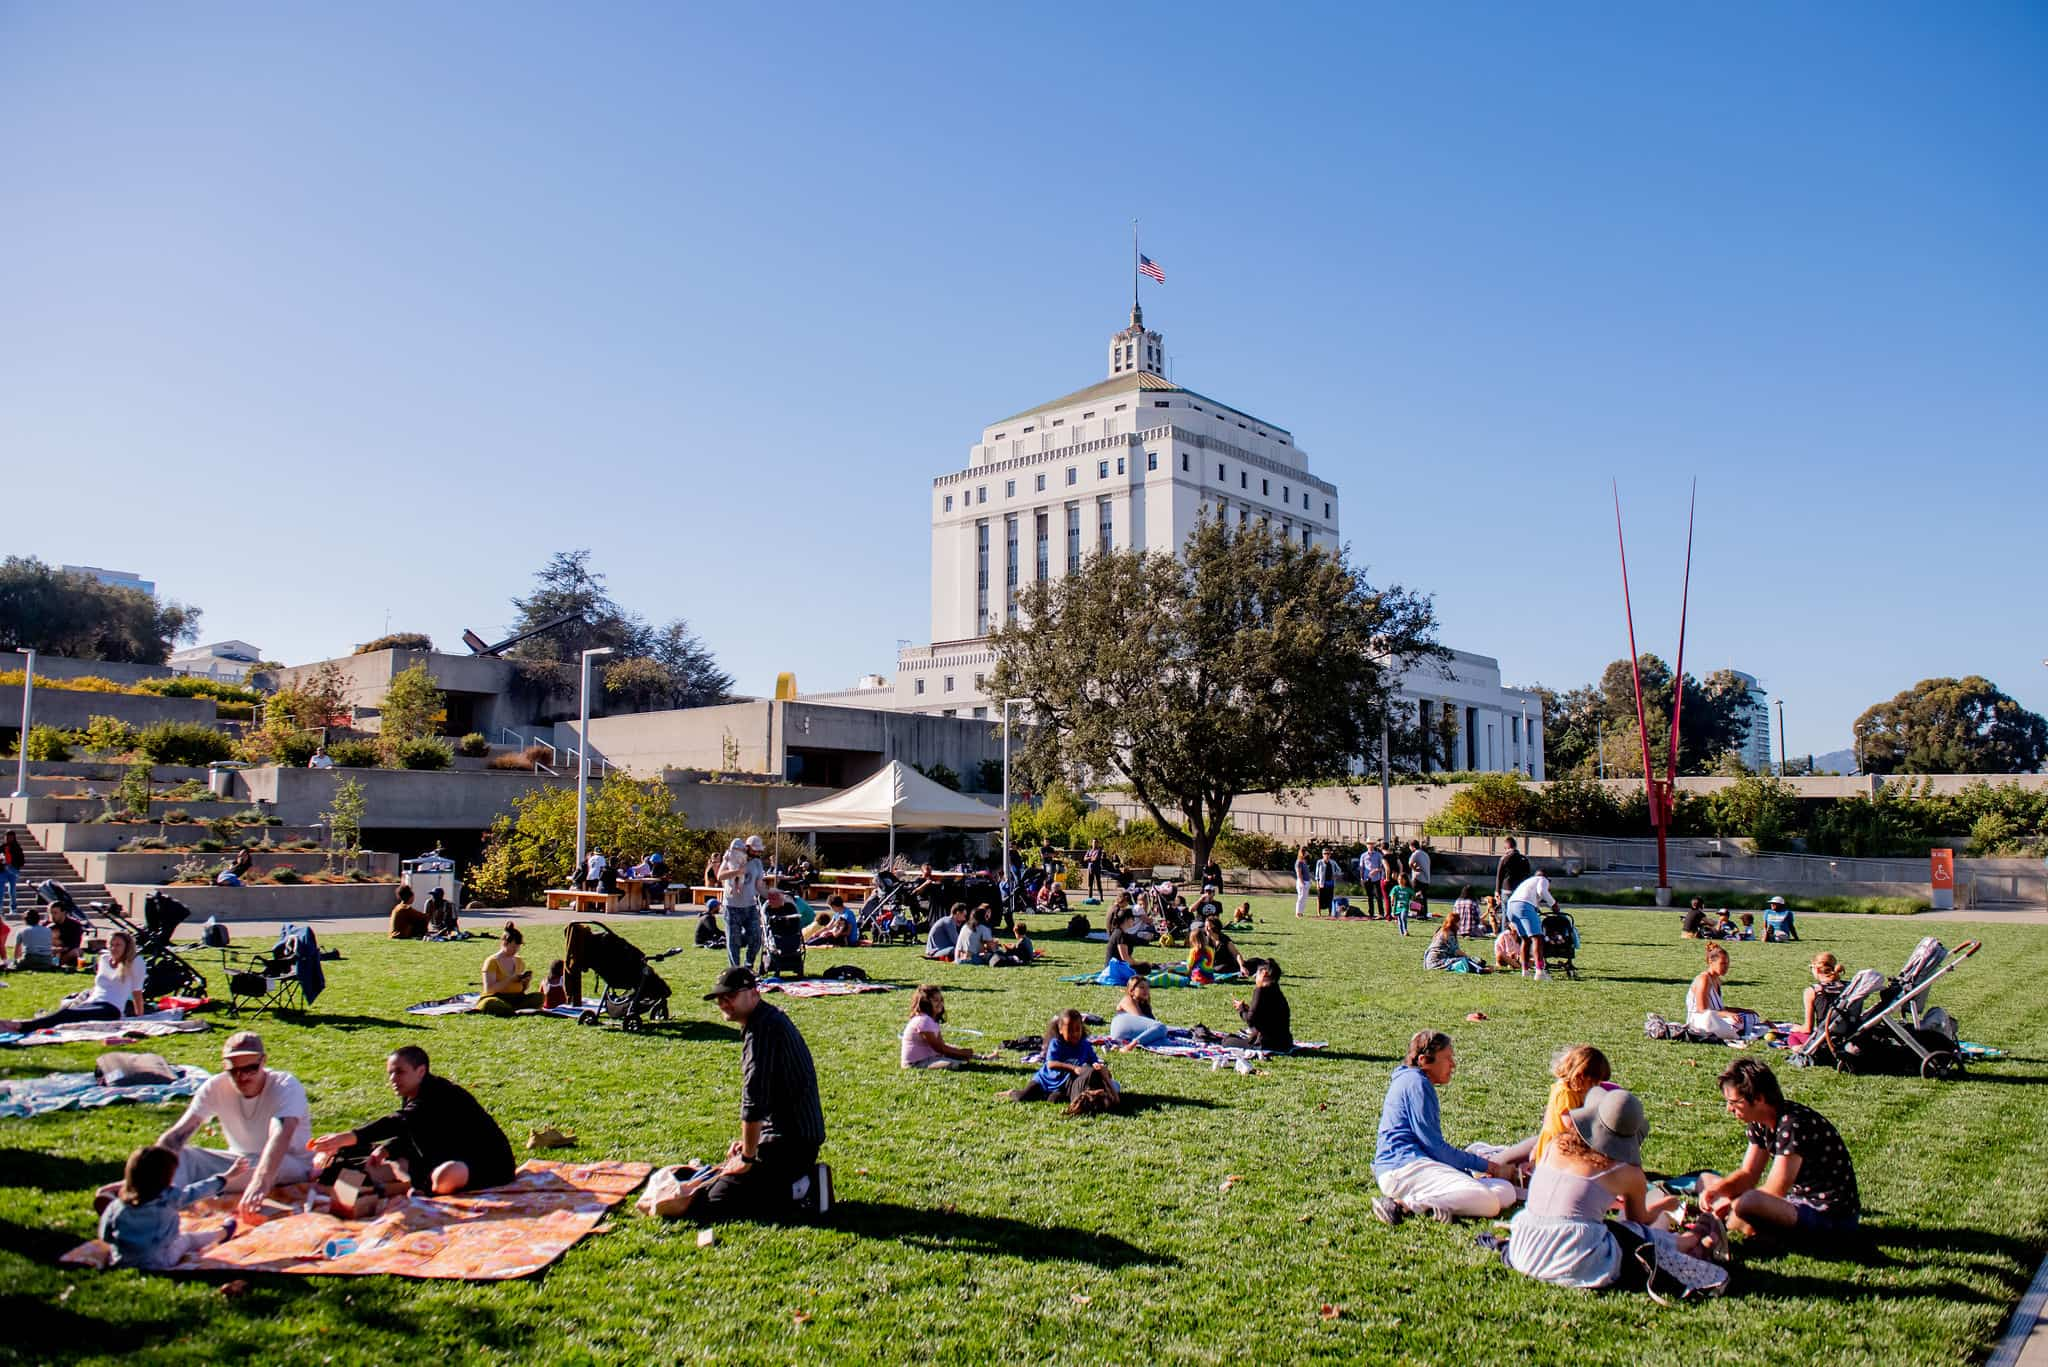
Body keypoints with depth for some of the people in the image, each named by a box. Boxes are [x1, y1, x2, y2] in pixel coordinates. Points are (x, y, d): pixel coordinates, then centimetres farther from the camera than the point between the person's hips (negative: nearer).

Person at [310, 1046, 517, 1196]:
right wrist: (385, 1151, -9)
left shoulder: (438, 1094, -24)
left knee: (446, 1177, -36)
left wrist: (348, 1137, -47)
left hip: (489, 1163, -10)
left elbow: (401, 1123, -38)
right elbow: (406, 1137, 15)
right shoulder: (412, 1097, 7)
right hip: (451, 1157, 10)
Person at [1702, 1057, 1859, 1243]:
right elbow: (1747, 1175, 6)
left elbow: (1774, 1192, -25)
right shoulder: (1760, 1122, 2)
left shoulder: (1793, 1125, -26)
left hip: (1833, 1217, -9)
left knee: (1748, 1204, -36)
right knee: (1706, 1181, 10)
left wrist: (1732, 1203, -14)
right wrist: (1716, 1189, -14)